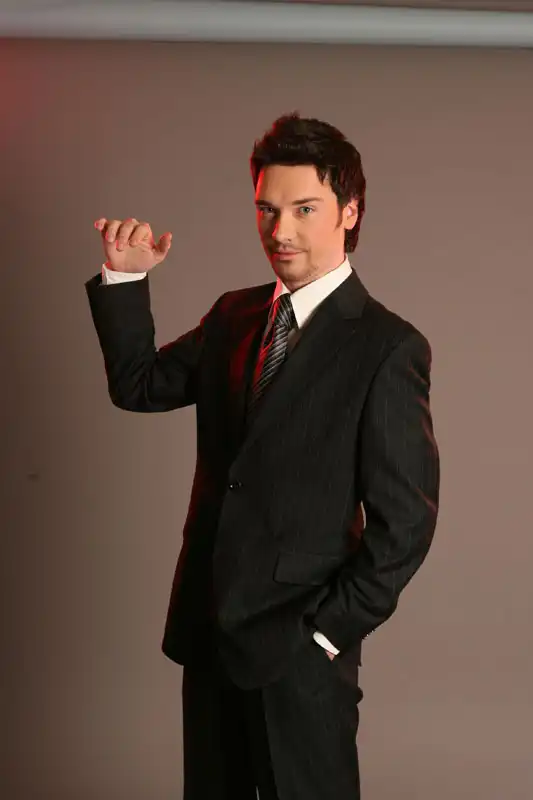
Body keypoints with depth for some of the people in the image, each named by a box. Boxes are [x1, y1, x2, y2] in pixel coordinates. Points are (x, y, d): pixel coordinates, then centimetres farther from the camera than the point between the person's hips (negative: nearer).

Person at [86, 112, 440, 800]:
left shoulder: (387, 348, -13)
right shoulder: (233, 316, 7)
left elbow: (406, 522, -13)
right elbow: (137, 386, 12)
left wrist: (326, 633, -12)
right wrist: (124, 278, 2)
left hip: (300, 648, -6)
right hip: (207, 630, 6)